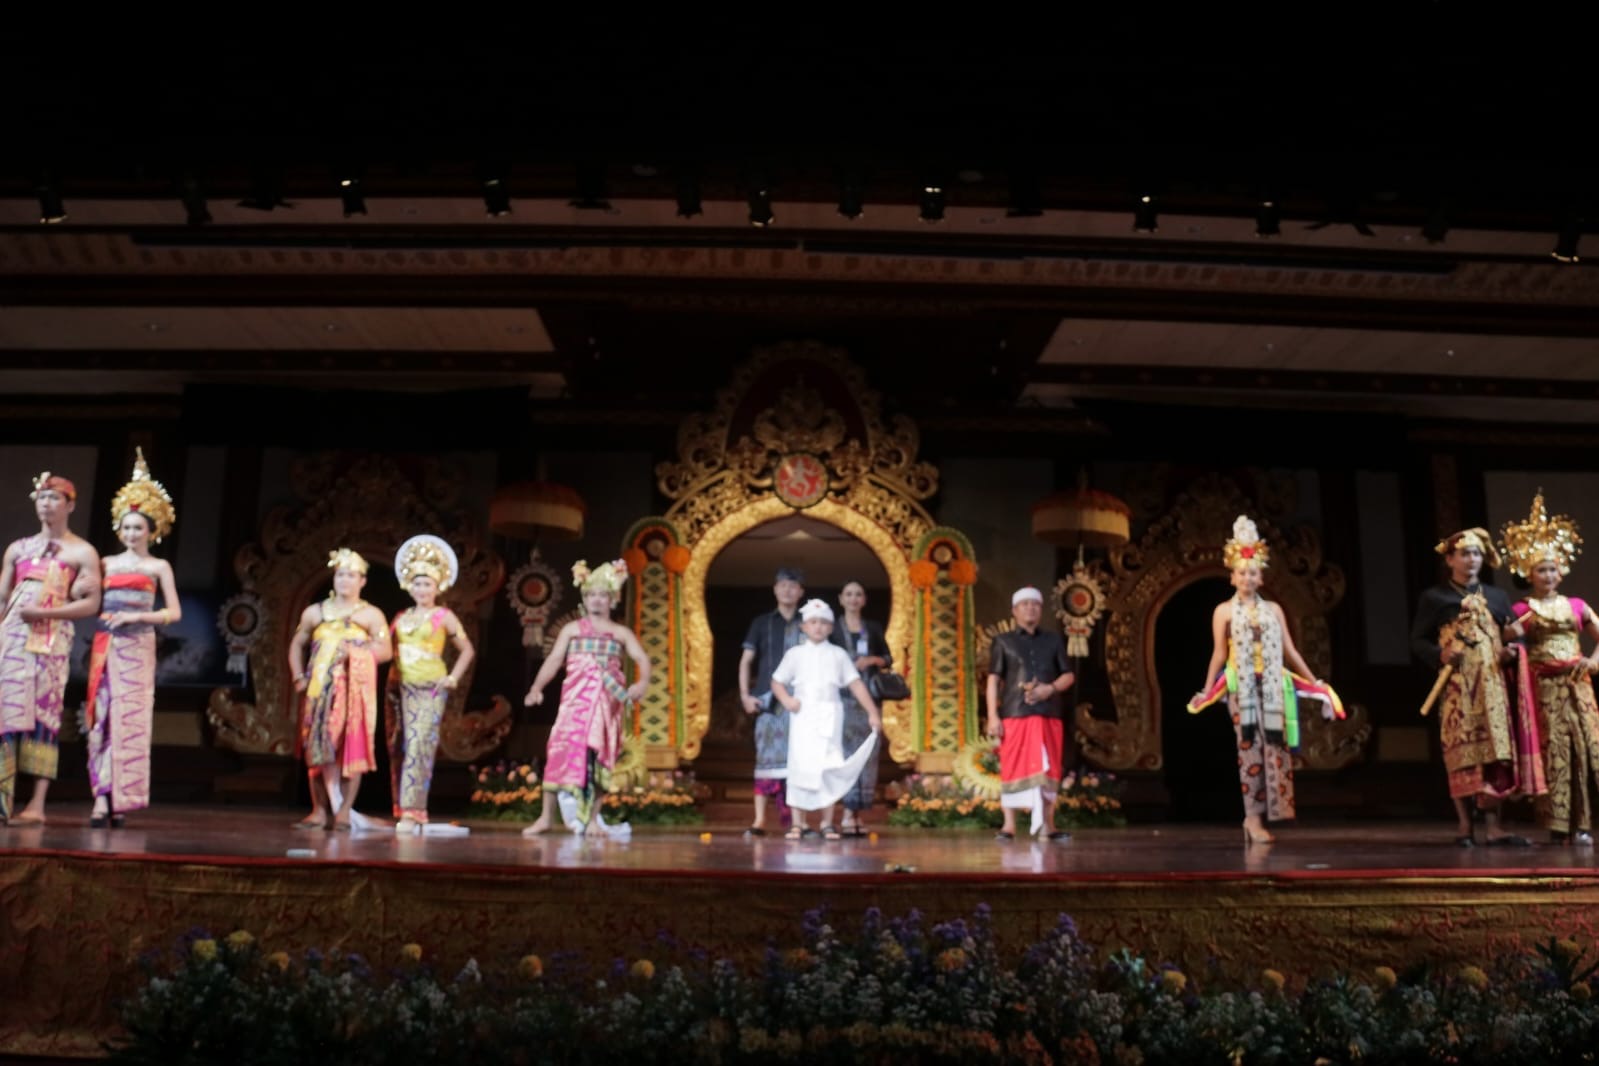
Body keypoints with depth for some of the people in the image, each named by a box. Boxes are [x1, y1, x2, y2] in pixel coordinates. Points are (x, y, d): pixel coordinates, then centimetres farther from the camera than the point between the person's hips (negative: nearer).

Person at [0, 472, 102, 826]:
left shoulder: (82, 552, 6)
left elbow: (91, 605, -2)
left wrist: (45, 612, -14)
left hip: (50, 638, -4)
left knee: (42, 713, -8)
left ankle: (37, 804, -9)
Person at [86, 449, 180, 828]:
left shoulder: (158, 566, 6)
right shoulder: (107, 563, 13)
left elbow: (174, 613, 1)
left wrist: (136, 615, -10)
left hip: (138, 646, -2)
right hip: (105, 645, 2)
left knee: (130, 718, -5)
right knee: (102, 716, -5)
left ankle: (120, 798, -2)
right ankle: (102, 797, -8)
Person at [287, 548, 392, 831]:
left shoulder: (371, 615, 3)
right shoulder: (315, 612, 13)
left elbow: (386, 650, -5)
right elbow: (296, 645, 20)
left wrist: (354, 653, -18)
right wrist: (299, 677, 7)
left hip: (353, 690, -3)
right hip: (319, 691, 3)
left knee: (351, 748, -7)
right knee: (316, 748, 1)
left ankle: (344, 811, -2)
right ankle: (319, 810, 7)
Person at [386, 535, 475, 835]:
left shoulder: (444, 616, 2)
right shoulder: (401, 617, 14)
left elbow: (466, 649, 6)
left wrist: (454, 678, -2)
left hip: (429, 687, -5)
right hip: (398, 684, 5)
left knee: (418, 746, -13)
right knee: (397, 748, 5)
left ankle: (412, 812, -14)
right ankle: (401, 810, 11)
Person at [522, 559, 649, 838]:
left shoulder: (620, 633, 12)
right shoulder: (572, 629, 13)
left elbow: (642, 659, 0)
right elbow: (554, 660, 3)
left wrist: (642, 683, -21)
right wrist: (537, 687, -13)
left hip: (606, 702, 1)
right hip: (575, 699, -1)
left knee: (599, 755, 0)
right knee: (562, 749, -10)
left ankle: (592, 818, 5)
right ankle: (546, 817, -6)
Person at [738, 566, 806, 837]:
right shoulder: (762, 623, 12)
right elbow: (746, 660, 10)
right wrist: (745, 695, -1)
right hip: (768, 699, 0)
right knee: (766, 756, -4)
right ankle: (759, 820, -2)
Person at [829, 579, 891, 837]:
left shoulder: (874, 628, 15)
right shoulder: (832, 629, 8)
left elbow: (888, 659, 14)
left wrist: (872, 660, -4)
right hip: (843, 696, -3)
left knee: (867, 753, -1)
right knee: (847, 751, -11)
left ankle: (859, 813, 4)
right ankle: (848, 814, -12)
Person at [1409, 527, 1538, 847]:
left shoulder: (1497, 596, 17)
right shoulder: (1433, 597, 4)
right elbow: (1417, 641, 1)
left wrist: (1512, 652, -4)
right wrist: (1440, 654, -17)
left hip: (1493, 685, 4)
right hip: (1457, 685, -3)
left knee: (1495, 749, -1)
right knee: (1462, 750, -5)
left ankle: (1493, 826, 1)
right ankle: (1465, 823, 2)